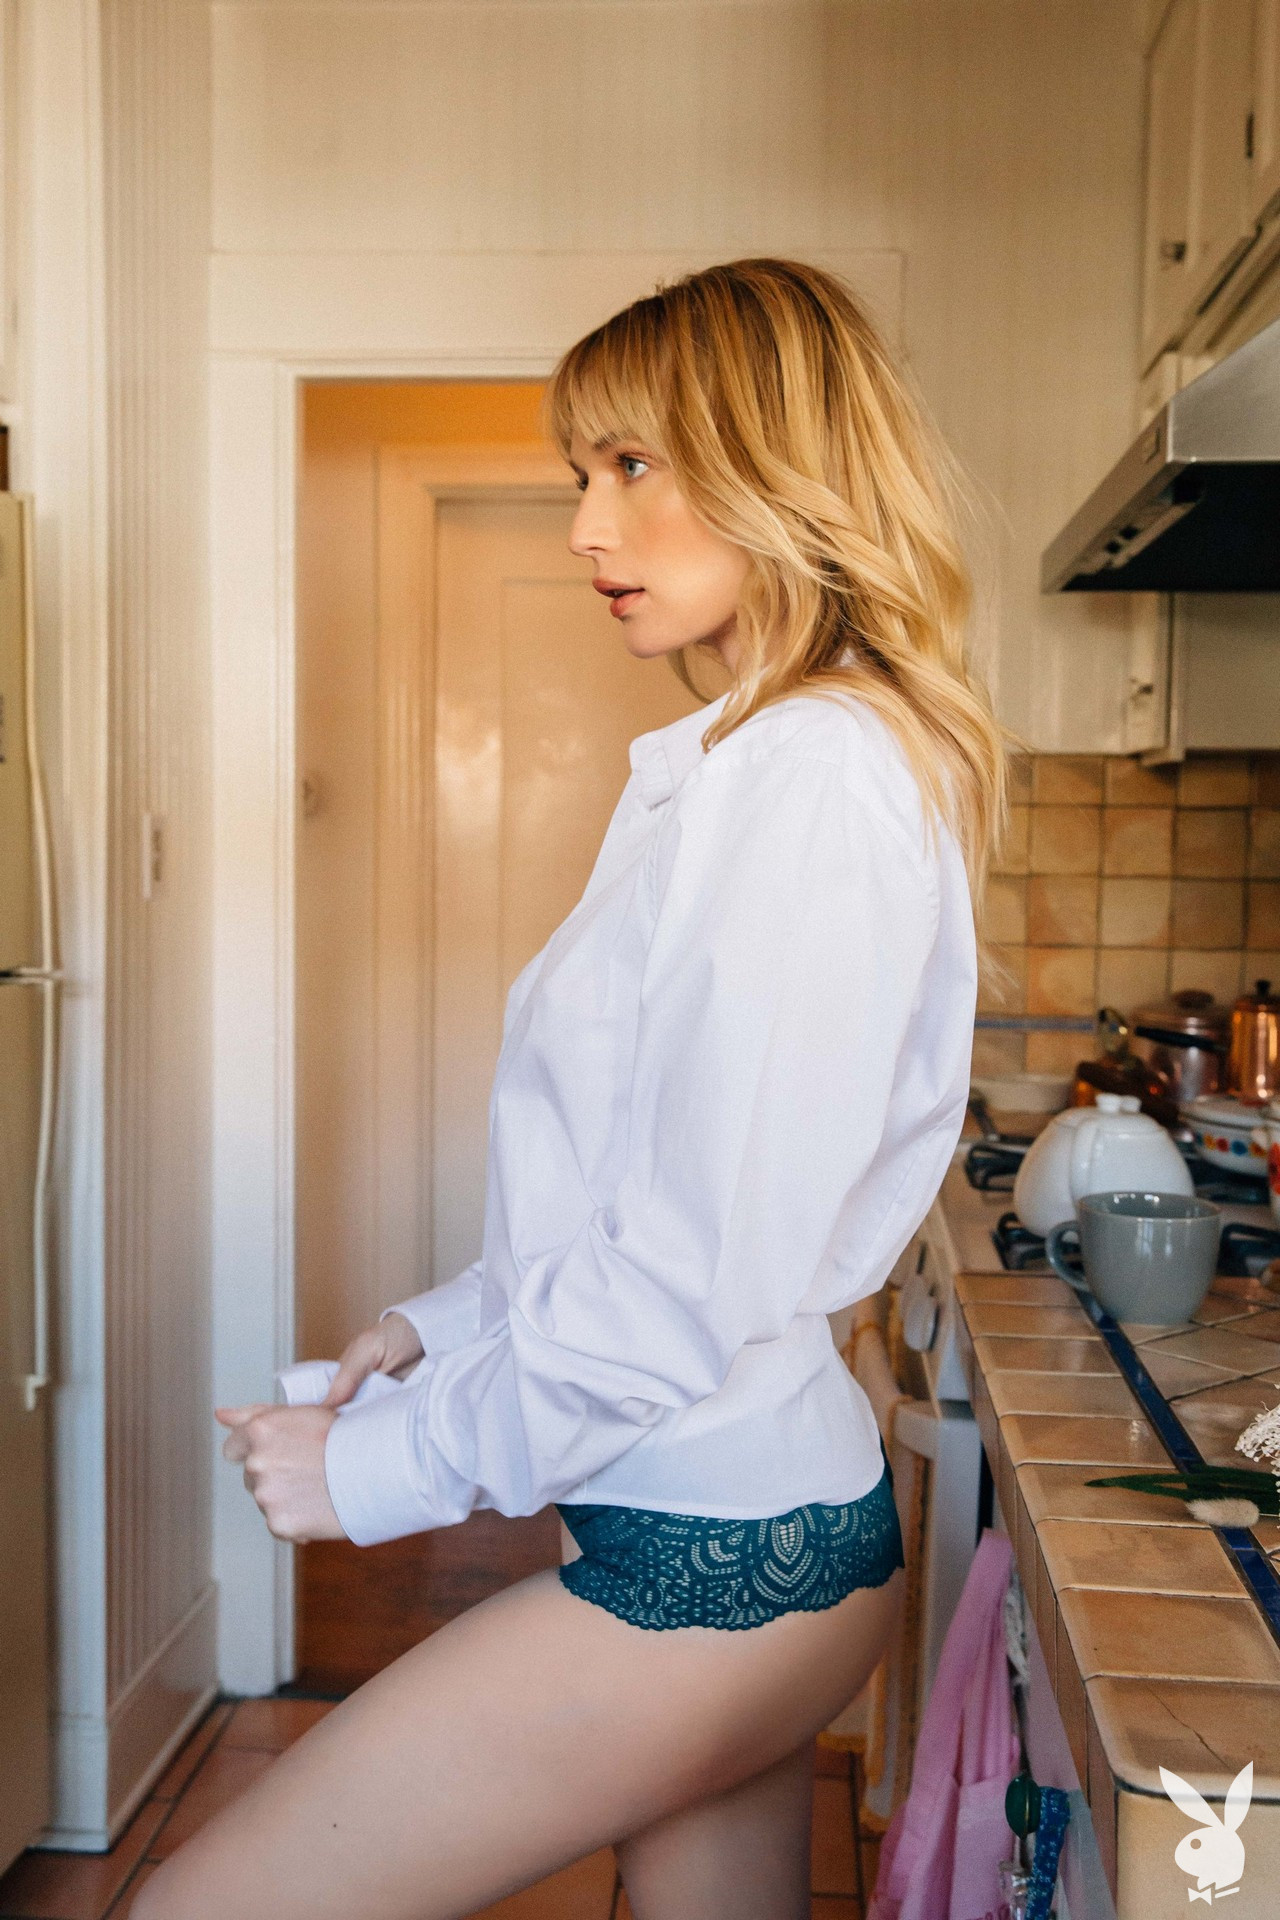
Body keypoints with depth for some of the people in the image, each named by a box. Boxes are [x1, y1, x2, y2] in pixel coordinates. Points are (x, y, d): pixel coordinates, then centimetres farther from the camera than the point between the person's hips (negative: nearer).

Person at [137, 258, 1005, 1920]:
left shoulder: (803, 772, -19)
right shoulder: (763, 760, 12)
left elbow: (694, 1275, -23)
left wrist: (390, 1465, -11)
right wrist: (453, 1323, 10)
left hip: (709, 1557, -9)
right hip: (764, 1517, 9)